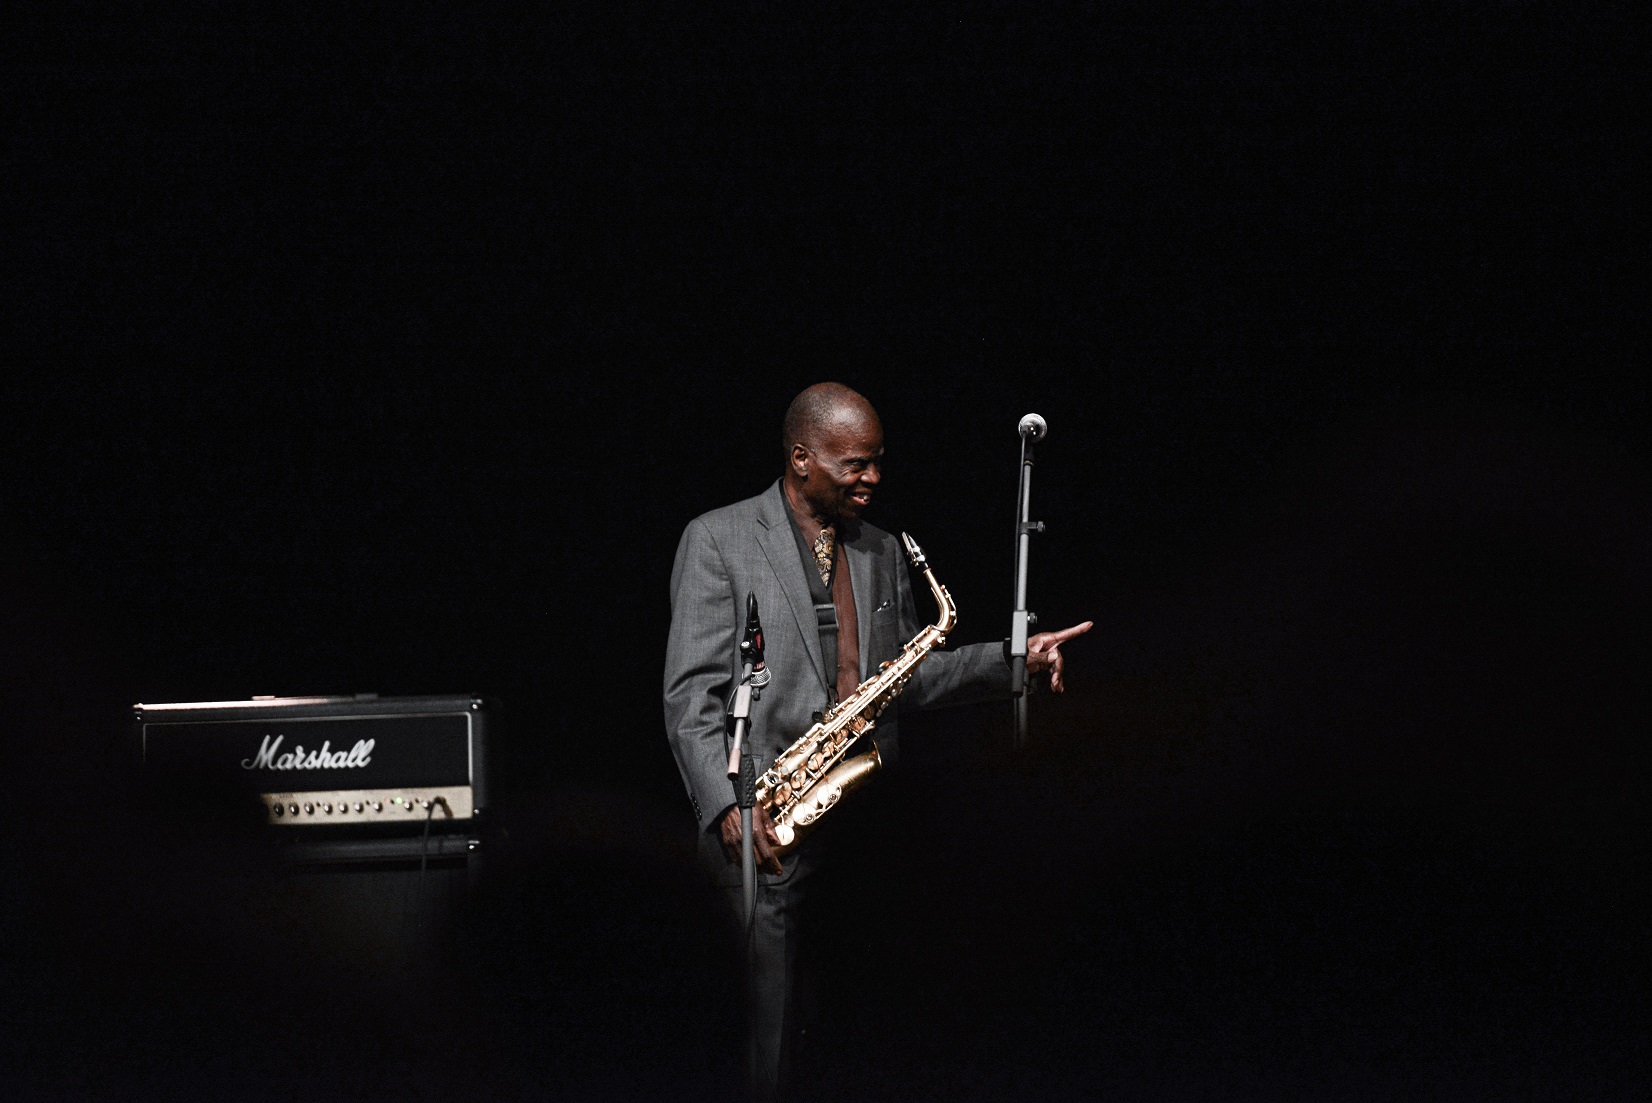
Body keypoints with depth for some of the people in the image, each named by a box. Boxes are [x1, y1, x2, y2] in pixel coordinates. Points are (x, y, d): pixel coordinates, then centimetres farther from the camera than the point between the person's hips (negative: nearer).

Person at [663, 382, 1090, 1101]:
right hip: (767, 828, -5)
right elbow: (692, 695, -4)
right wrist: (726, 807, -17)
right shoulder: (718, 541, 1)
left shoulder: (883, 553, 18)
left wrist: (1012, 661, 8)